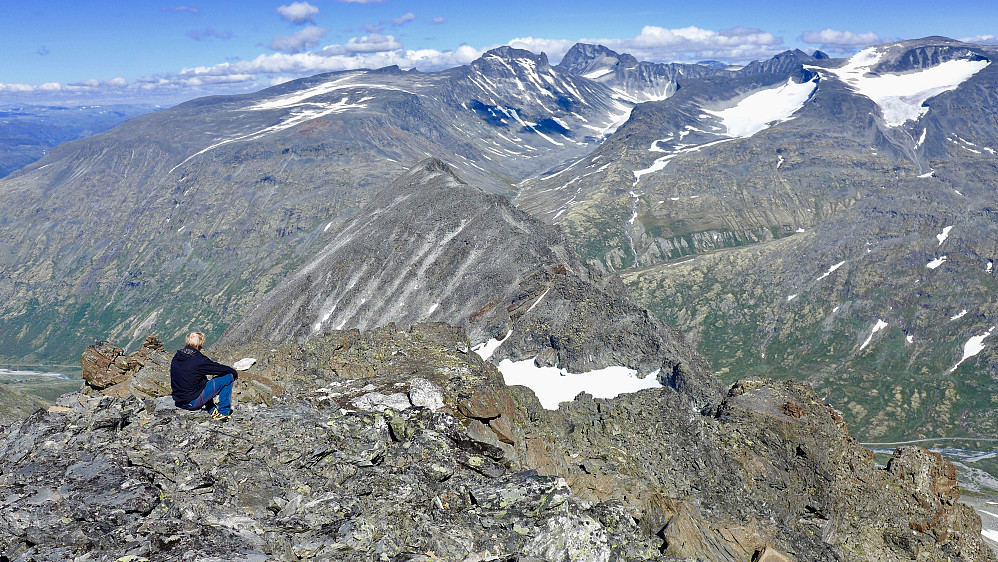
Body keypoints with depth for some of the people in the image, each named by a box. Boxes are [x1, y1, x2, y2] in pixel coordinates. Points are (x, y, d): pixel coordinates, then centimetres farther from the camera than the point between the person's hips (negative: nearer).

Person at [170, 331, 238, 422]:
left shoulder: (176, 357, 3)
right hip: (193, 402, -8)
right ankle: (224, 412, 6)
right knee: (228, 377, -3)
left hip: (178, 402, 8)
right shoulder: (198, 360, -20)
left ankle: (212, 410, 30)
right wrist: (234, 372, 12)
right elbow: (220, 368, -9)